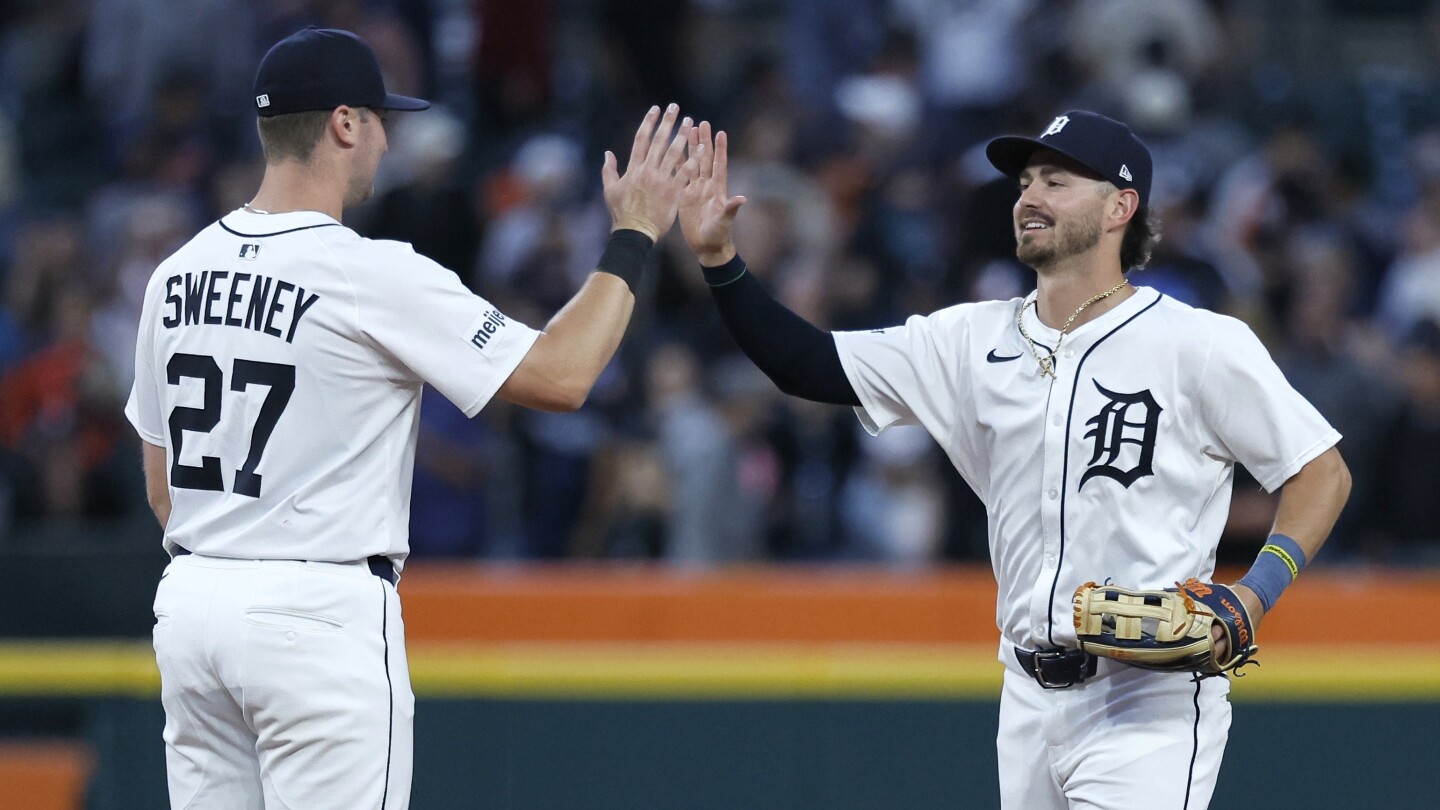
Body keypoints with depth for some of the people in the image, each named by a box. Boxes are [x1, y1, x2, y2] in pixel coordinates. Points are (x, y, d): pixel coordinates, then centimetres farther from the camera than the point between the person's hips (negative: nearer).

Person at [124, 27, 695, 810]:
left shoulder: (178, 273, 8)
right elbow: (560, 377, -11)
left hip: (190, 599, 7)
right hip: (319, 612, -7)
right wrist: (633, 238, -1)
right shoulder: (372, 276, -13)